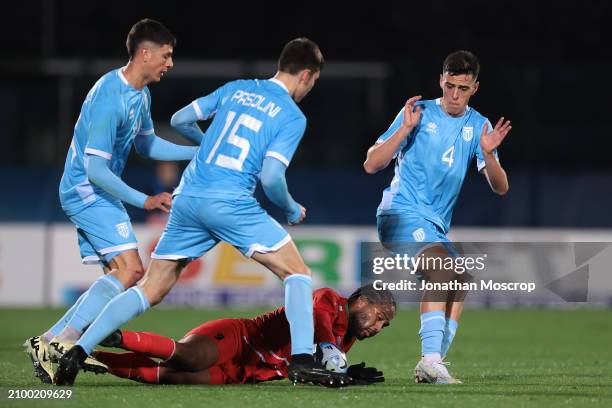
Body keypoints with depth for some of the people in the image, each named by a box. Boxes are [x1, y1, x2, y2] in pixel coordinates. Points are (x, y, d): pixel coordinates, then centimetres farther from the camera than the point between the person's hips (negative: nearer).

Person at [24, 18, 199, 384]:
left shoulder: (140, 94, 8)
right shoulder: (109, 98, -23)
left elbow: (147, 144, 25)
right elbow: (95, 169, -24)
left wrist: (199, 153, 17)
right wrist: (144, 201, -24)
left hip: (99, 195, 10)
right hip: (86, 192, -10)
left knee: (120, 276, 8)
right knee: (130, 269, -19)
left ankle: (50, 341, 8)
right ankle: (61, 343, -19)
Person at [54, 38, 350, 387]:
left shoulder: (235, 89, 18)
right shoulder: (293, 116, 2)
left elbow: (181, 120, 21)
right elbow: (271, 177, -8)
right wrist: (293, 210, 10)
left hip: (187, 198, 6)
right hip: (231, 202, -5)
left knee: (150, 291, 11)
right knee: (298, 273, 5)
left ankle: (78, 351, 1)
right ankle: (302, 361, -11)